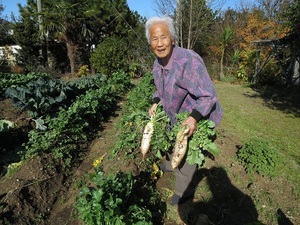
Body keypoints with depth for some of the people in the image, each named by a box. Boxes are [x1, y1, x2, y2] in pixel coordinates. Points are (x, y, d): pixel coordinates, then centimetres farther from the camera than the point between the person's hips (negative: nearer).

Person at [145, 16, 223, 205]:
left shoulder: (188, 61, -33)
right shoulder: (158, 64, -6)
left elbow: (208, 95, -30)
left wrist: (193, 118, -41)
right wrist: (156, 103, -4)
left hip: (196, 118, -7)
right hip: (175, 116, 8)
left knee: (187, 155, 8)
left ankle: (184, 192, 34)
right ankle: (171, 165, 62)